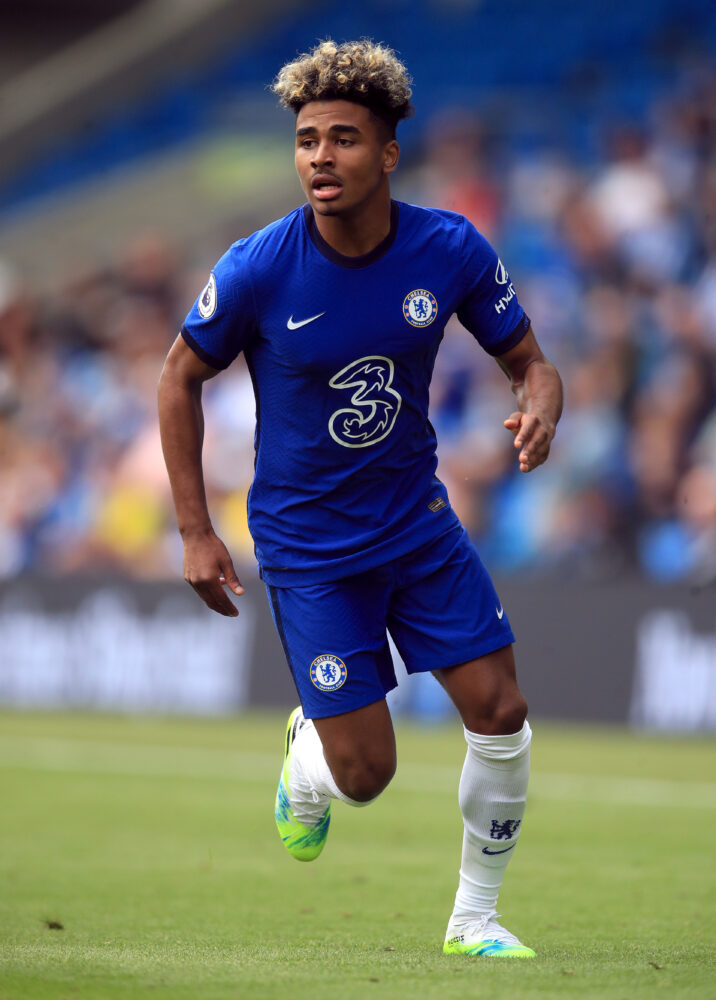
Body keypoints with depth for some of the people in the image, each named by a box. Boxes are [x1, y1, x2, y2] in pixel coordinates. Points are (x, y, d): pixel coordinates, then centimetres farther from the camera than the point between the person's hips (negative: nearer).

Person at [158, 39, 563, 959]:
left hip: (419, 519, 3)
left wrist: (540, 410, -25)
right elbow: (181, 378, -3)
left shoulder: (451, 251, -12)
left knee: (500, 714, -4)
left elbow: (528, 362, 1)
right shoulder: (258, 270, -19)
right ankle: (304, 758, 34)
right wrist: (195, 533, -5)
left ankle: (475, 919, 17)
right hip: (306, 544, -3)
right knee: (365, 774, -5)